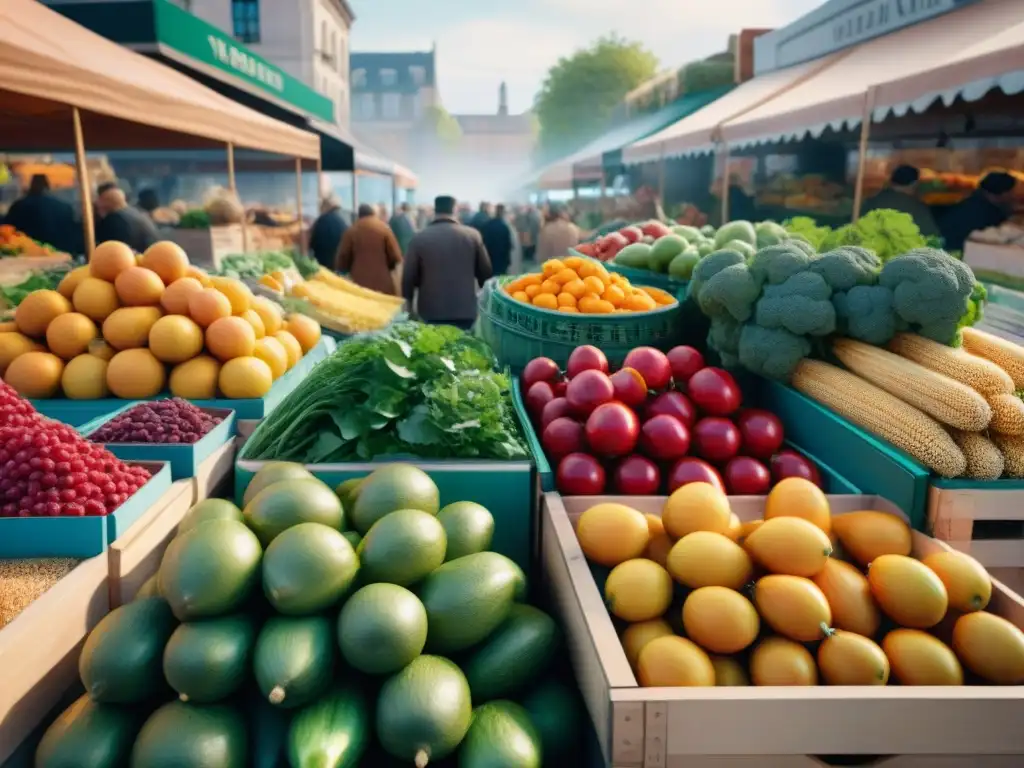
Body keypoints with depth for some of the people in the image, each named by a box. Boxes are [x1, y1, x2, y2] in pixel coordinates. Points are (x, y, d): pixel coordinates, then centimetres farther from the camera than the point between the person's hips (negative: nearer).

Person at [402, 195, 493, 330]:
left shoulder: (419, 238, -2)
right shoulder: (472, 235, 0)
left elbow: (409, 277, 1)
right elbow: (485, 272, 6)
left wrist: (408, 306, 13)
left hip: (430, 311, 0)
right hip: (465, 310, 1)